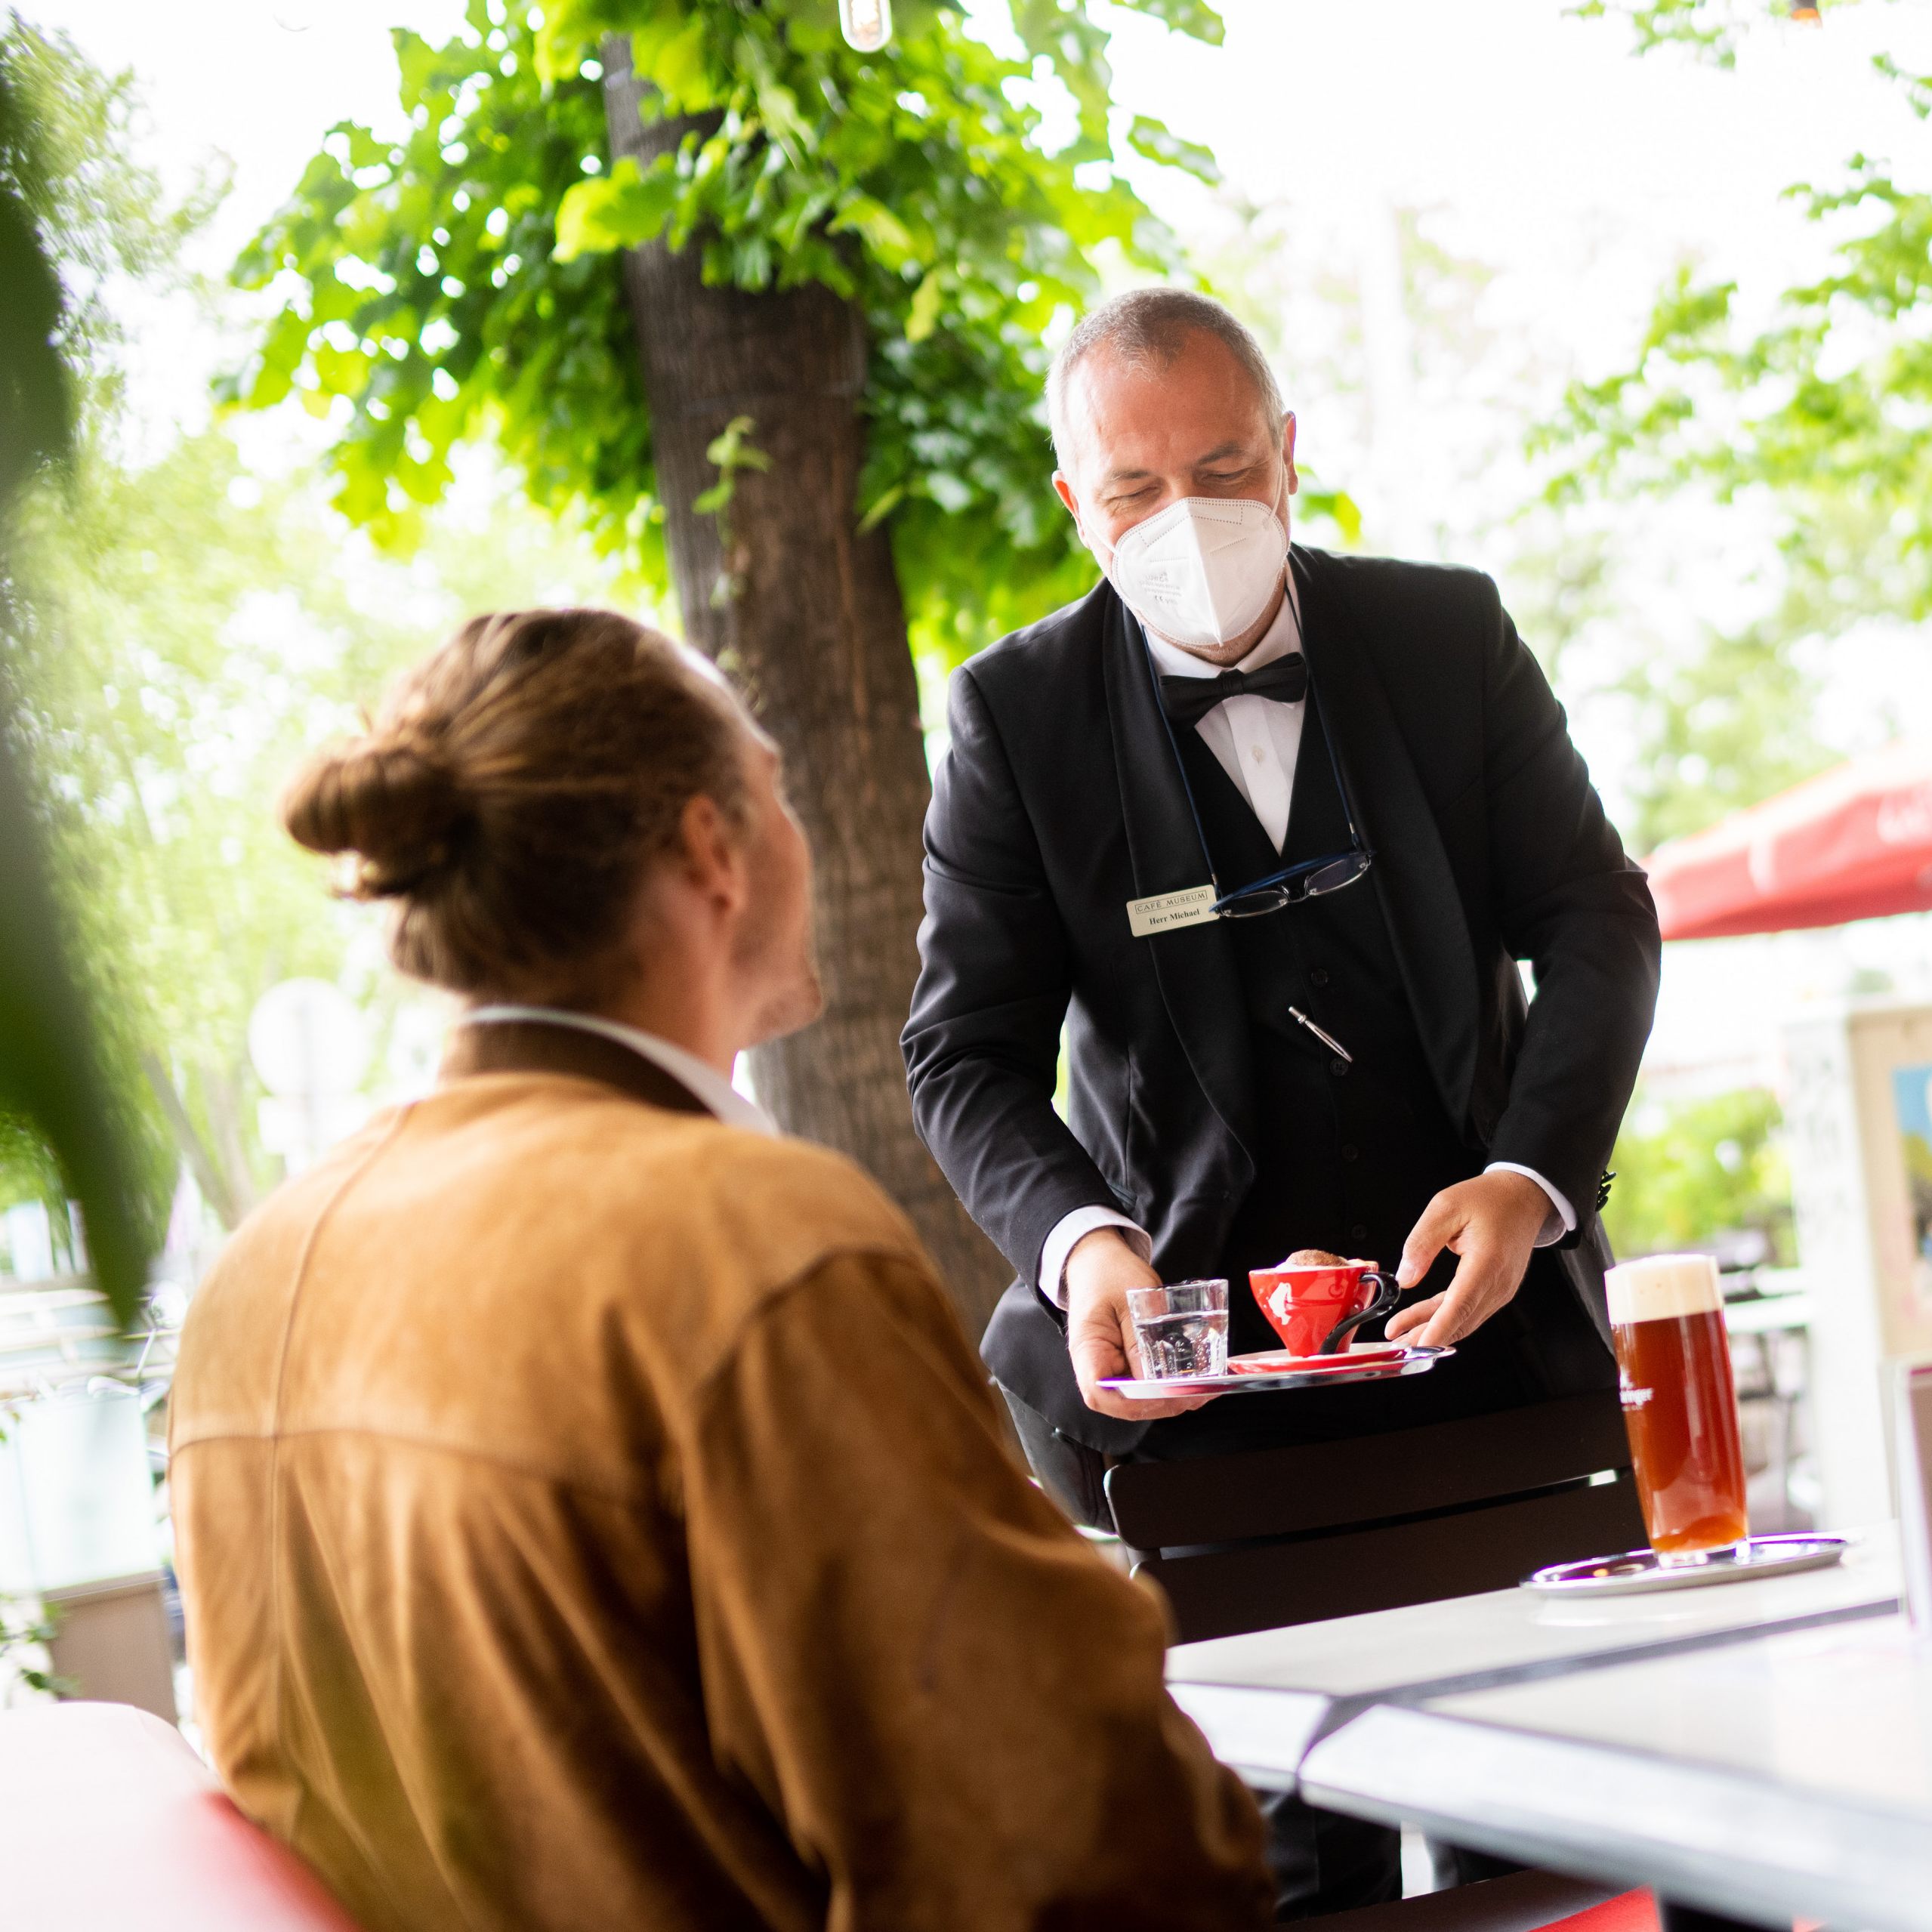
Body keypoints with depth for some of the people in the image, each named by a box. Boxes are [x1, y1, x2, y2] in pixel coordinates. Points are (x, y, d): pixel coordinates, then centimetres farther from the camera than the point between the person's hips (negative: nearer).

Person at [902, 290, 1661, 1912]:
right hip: (1209, 1363, -2)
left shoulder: (1450, 635, 5)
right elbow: (967, 1054, -3)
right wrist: (1081, 1243, -24)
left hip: (1489, 1313, 2)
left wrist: (1530, 1179, -14)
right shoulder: (1017, 714, 0)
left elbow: (1597, 920, 4)